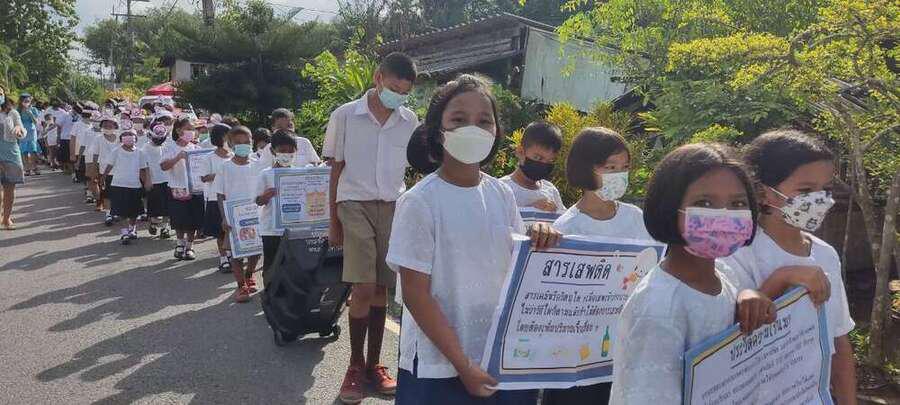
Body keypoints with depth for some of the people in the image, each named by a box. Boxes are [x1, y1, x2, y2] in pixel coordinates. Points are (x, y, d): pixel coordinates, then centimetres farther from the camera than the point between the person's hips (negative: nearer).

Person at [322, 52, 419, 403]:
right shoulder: (345, 116, -2)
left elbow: (412, 169, 11)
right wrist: (334, 222, 5)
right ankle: (356, 364, 9)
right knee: (364, 288, -9)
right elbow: (336, 170, 4)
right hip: (356, 206, -2)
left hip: (394, 208, 3)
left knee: (381, 288, 6)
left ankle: (373, 363, 20)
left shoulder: (410, 121, 4)